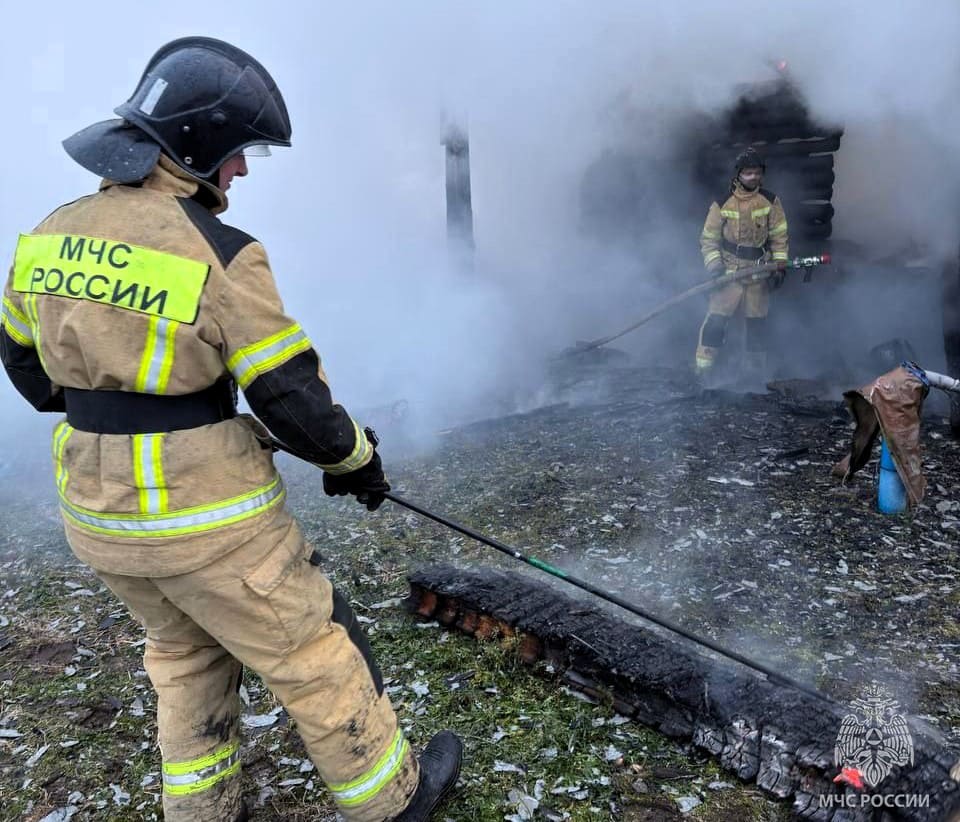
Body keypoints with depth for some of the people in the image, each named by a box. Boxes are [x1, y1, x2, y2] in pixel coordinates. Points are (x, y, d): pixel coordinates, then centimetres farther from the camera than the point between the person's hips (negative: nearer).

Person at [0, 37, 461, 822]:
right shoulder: (217, 255, -21)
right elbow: (291, 395, -17)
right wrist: (357, 458, 0)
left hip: (98, 513, 7)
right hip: (206, 519, -7)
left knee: (185, 650, 28)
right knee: (312, 656, 12)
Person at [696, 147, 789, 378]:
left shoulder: (770, 201, 0)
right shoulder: (722, 203, -5)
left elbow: (779, 236, 6)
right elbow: (709, 239, 0)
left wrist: (780, 263, -2)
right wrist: (715, 266, -10)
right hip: (729, 271, -2)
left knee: (757, 320, 10)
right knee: (716, 318, -12)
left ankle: (756, 367, 24)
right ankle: (702, 366, -6)